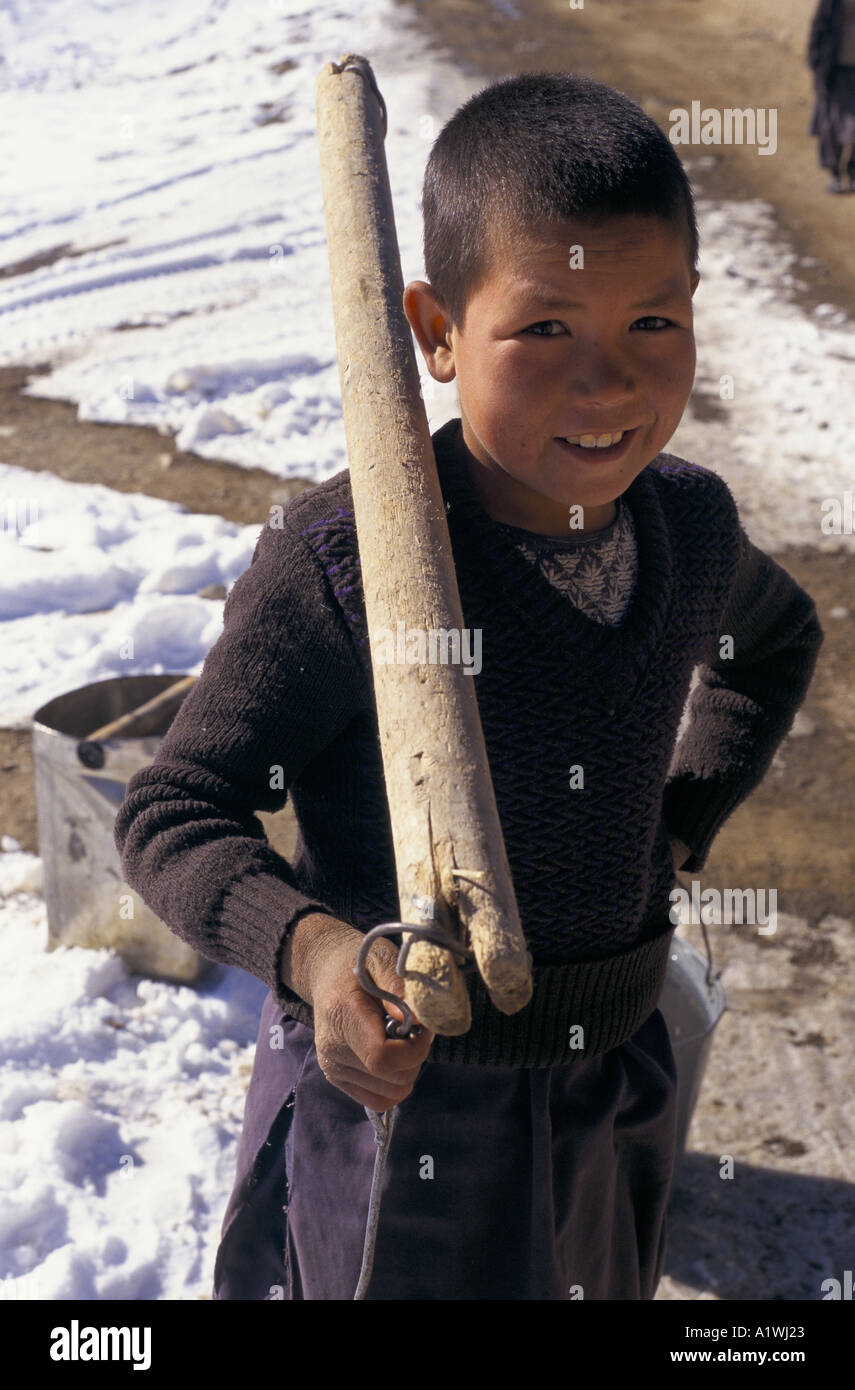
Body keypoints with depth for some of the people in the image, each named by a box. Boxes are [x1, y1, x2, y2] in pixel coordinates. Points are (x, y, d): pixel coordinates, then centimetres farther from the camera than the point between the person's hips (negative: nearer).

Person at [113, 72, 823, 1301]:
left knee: (600, 1283, 27)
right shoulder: (343, 563, -24)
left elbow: (777, 640, 17)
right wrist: (312, 950, -37)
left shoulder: (692, 526, -7)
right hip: (392, 1085, -5)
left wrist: (686, 818, 6)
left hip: (613, 1092, 5)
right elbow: (173, 811, -20)